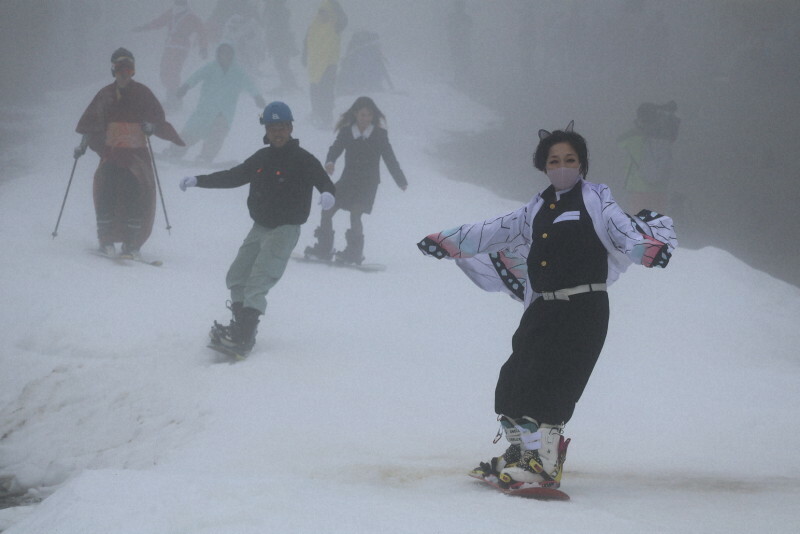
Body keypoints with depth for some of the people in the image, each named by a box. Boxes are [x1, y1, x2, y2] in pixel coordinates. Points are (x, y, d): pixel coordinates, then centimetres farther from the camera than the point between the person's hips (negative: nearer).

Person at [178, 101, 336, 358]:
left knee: (257, 284, -18)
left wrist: (328, 194, -43)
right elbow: (233, 177, 20)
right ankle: (241, 326, 18)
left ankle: (242, 339, -24)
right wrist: (198, 180, 18)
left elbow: (324, 182, -19)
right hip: (259, 228, 8)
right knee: (236, 278, 10)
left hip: (285, 229, -8)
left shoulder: (303, 160, -9)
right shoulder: (261, 159, 10)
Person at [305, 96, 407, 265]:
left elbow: (390, 159, -1)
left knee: (355, 213, -17)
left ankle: (354, 253, -10)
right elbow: (336, 148, -8)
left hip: (368, 182, -3)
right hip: (348, 179, 4)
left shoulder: (379, 134, -5)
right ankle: (324, 248, 14)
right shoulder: (346, 132, 0)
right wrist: (330, 162, -31)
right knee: (327, 210, 1)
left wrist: (401, 181, 0)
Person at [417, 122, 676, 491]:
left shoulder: (594, 201, 0)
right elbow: (496, 232, 25)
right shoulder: (538, 208, 17)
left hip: (584, 309, -7)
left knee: (548, 384, -15)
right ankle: (518, 455, 21)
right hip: (543, 307, 7)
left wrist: (647, 245, -36)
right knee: (513, 380, 6)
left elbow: (619, 229, -16)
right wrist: (446, 241, 28)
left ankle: (545, 467, -13)